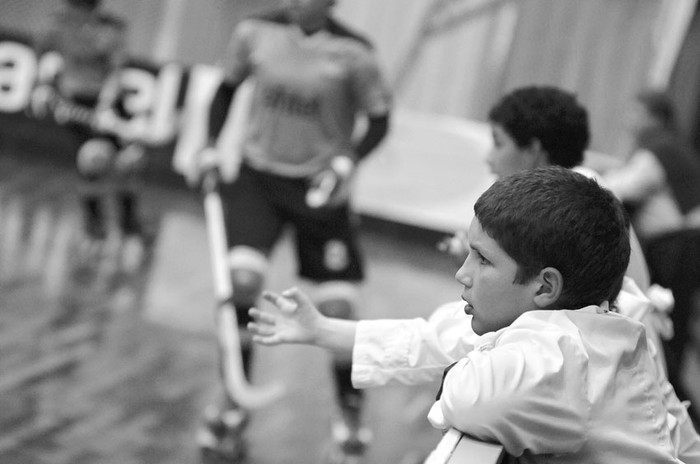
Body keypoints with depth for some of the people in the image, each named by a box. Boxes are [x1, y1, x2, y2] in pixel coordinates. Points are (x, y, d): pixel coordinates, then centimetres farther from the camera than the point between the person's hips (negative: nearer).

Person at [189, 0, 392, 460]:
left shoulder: (353, 53, -14)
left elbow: (378, 120, -4)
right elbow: (227, 88, 11)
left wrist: (346, 162, -20)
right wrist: (213, 146, 1)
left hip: (320, 187, -1)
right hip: (257, 175, 1)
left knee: (337, 308, -2)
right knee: (243, 279, -17)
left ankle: (351, 412, 22)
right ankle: (235, 398, 5)